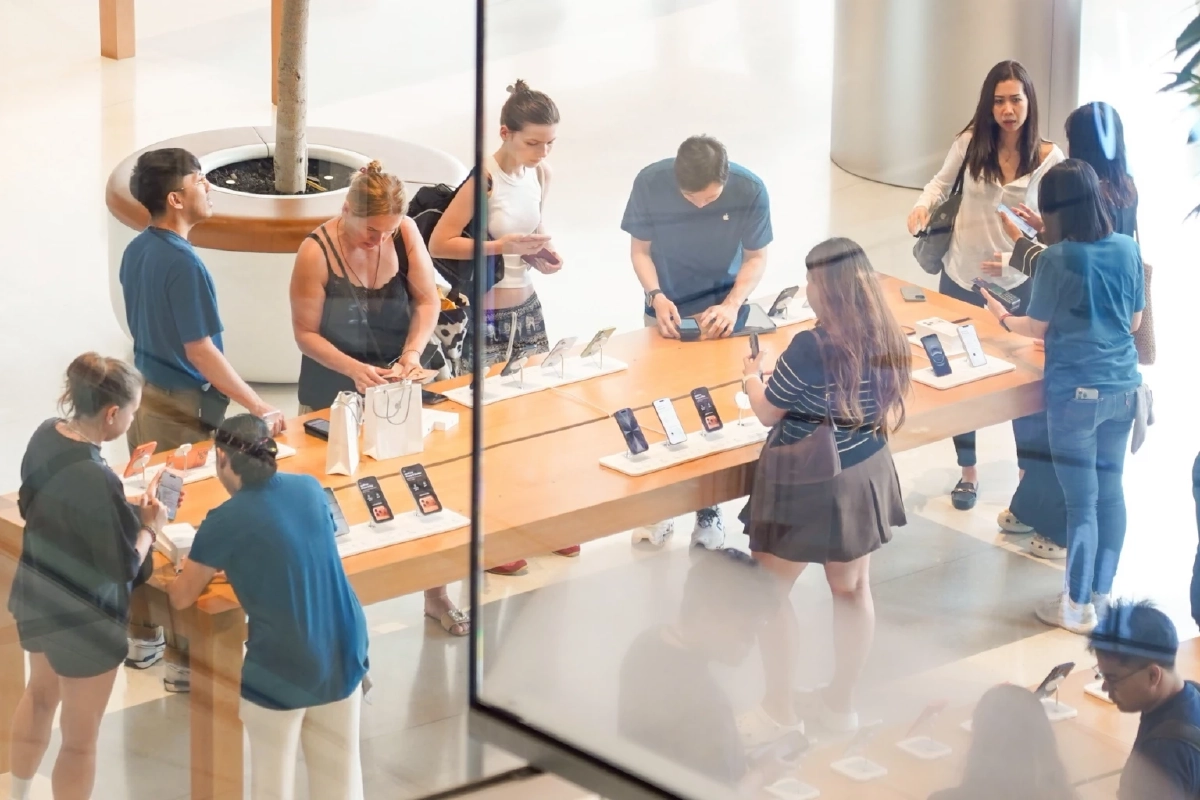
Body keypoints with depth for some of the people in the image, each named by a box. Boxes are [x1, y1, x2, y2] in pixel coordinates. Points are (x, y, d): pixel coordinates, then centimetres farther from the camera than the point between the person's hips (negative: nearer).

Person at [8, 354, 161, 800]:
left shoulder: (46, 435, -10)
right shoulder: (96, 480, -33)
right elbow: (123, 569, -23)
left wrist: (127, 510, 4)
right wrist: (149, 527, -6)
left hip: (35, 596, 9)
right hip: (83, 619, -9)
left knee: (41, 694, 32)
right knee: (80, 738, 10)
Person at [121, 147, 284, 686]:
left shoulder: (137, 252, 6)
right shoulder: (183, 265, -22)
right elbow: (201, 352, -22)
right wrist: (259, 408, -15)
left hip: (144, 397, 9)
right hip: (183, 411, -9)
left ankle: (143, 637, 27)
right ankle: (185, 660, 3)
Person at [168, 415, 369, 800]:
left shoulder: (224, 522, -14)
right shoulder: (310, 489, 1)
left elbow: (182, 598, -1)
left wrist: (197, 566, 19)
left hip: (280, 670, -5)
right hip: (343, 655, 5)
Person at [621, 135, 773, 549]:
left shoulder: (750, 190, -23)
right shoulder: (650, 182, -23)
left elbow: (756, 257, -10)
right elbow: (640, 248, -9)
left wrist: (731, 305, -25)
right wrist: (656, 296, -25)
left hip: (721, 313, 0)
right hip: (666, 312, 1)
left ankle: (709, 507, 14)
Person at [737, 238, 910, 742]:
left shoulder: (810, 348, -25)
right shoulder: (891, 342, -6)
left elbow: (767, 413, -11)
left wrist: (756, 375, 9)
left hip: (805, 487, -6)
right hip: (864, 479, 6)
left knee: (769, 594, 12)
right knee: (853, 589, 21)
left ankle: (779, 711, 18)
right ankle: (841, 704, 33)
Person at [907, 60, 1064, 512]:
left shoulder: (1047, 156, -13)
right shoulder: (972, 142, -9)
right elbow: (942, 182, 7)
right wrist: (923, 205, -13)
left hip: (1016, 284, -2)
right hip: (961, 278, 2)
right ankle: (968, 472, 33)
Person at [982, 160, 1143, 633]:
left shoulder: (1058, 259, -15)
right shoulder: (1128, 249, -1)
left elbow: (1038, 328, -2)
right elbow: (1135, 322, 10)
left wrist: (1002, 318, 18)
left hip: (1076, 392, -5)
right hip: (1122, 388, 5)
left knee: (1081, 499, 2)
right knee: (1110, 490, 15)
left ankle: (1079, 607, 12)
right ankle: (1102, 594, 27)